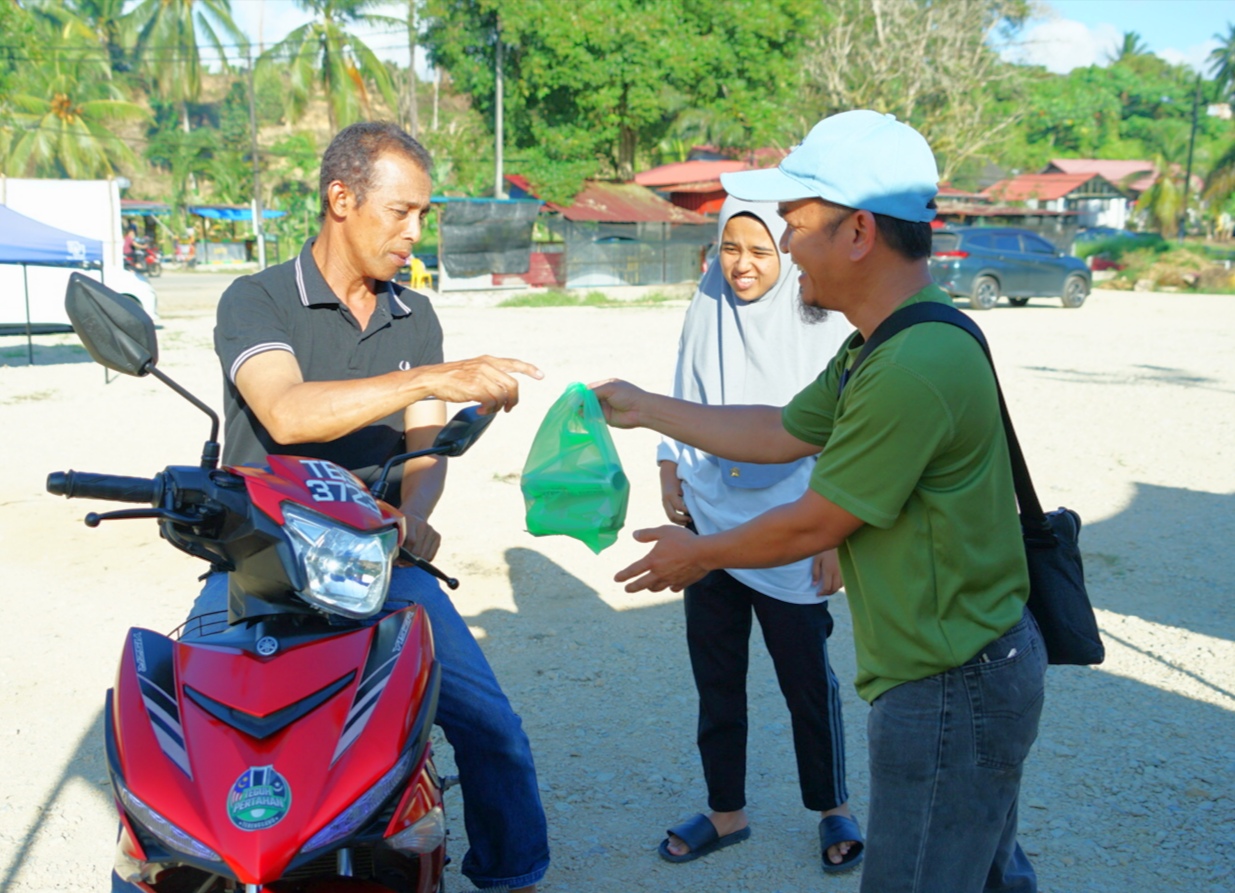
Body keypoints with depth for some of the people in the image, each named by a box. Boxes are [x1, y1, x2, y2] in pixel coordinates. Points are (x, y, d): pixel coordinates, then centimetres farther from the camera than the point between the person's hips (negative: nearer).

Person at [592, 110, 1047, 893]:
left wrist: (700, 554, -1)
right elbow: (780, 432, 17)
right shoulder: (880, 347, 6)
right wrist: (646, 409, 20)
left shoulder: (914, 370, -28)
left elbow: (812, 527, -19)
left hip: (953, 690, -10)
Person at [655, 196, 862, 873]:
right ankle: (726, 812, 29)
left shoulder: (819, 321, -9)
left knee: (807, 679, 7)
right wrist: (669, 474, 9)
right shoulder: (706, 308, 5)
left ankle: (833, 811, 28)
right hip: (707, 523, 4)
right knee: (715, 678, 12)